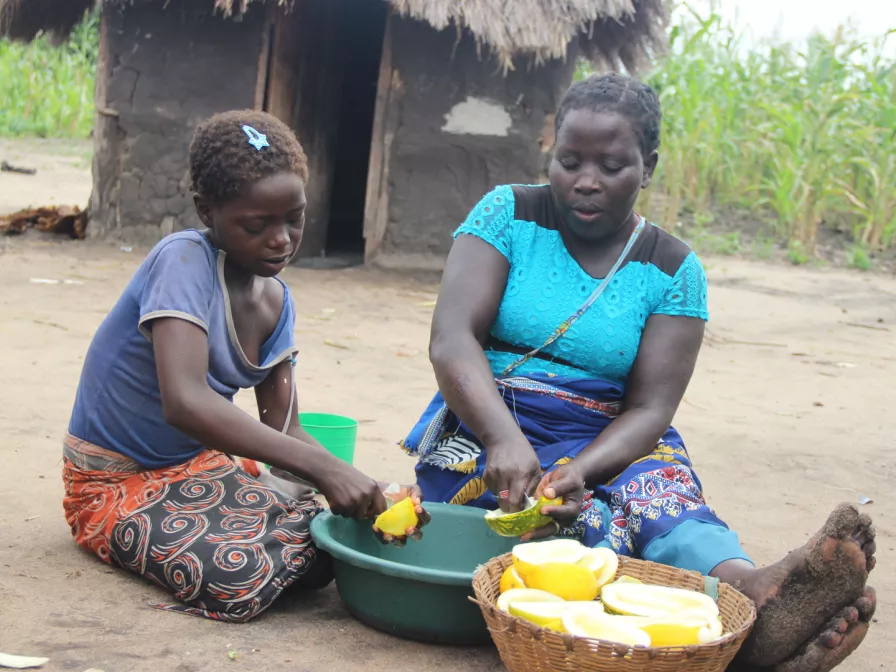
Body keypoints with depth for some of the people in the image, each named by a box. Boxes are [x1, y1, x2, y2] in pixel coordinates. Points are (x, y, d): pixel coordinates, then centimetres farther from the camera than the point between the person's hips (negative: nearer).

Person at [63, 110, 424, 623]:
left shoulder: (275, 302, 1)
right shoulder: (184, 260, -23)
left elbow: (283, 429, 2)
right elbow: (185, 403, -37)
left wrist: (362, 492, -18)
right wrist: (324, 468, -40)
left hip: (207, 465, 6)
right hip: (115, 483, -6)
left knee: (323, 551, -18)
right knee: (242, 578, -30)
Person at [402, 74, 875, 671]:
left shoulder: (673, 269, 1)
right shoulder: (508, 214, -1)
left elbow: (648, 409, -7)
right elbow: (452, 340, -14)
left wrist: (579, 471, -29)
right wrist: (505, 440, -33)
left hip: (608, 443, 2)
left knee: (661, 489, -34)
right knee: (603, 528, -33)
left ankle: (748, 588, -62)